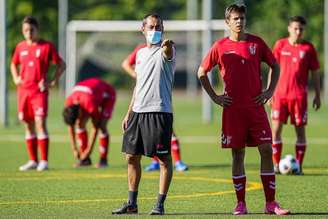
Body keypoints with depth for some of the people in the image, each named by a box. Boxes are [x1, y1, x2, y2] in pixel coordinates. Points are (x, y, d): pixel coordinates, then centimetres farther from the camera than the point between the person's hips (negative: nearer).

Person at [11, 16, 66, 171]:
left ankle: (44, 161, -11)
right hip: (23, 91, 5)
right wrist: (15, 78, 11)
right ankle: (33, 160, 15)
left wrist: (53, 82, -6)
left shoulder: (47, 46, -3)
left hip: (39, 90, -5)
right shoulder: (20, 47, 10)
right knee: (28, 125, 8)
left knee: (40, 123, -13)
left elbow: (61, 65, 2)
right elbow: (14, 64, 27)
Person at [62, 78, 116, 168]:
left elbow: (95, 128, -31)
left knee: (101, 125, -22)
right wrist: (74, 149, -10)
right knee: (80, 125, -8)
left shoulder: (90, 103, -44)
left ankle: (103, 159, -16)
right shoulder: (68, 103, -25)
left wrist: (89, 150, -26)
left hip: (107, 94, -6)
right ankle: (85, 159, -4)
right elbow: (70, 127, -11)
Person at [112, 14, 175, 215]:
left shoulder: (164, 50, -4)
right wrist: (129, 113, 21)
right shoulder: (140, 53, 17)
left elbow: (168, 54, -31)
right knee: (132, 157, 10)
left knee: (164, 158, -4)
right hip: (138, 111, 8)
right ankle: (132, 204, 18)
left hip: (160, 111, -8)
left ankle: (160, 204, 0)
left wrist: (167, 46, -55)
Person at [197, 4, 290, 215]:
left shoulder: (257, 43, 4)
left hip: (256, 106, 1)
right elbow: (202, 72, 11)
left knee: (267, 150, -5)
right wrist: (215, 97, 4)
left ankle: (271, 203, 0)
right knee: (238, 155, 2)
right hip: (233, 109, -1)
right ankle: (241, 204, 8)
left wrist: (270, 91, 4)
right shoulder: (220, 46, 2)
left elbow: (275, 66, 15)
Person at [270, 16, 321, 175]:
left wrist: (317, 95, 4)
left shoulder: (308, 48, 1)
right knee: (276, 128, -3)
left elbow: (315, 72, 6)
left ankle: (299, 166, 7)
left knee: (300, 129, 1)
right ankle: (276, 165, 4)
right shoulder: (280, 45, 4)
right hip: (280, 94, 1)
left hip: (299, 95, -1)